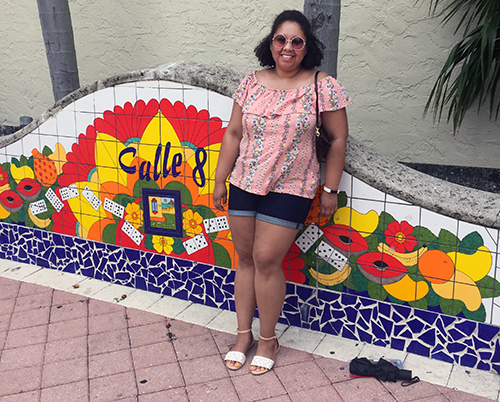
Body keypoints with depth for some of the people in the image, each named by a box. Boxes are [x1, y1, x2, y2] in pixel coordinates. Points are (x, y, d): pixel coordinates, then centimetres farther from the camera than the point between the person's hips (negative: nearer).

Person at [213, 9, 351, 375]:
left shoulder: (322, 86, -6)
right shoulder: (251, 83, 5)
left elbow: (338, 139, -2)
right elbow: (233, 133, 9)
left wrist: (330, 188, -3)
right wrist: (220, 180, 8)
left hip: (290, 189, -4)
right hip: (244, 183, 4)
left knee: (266, 260, -3)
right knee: (245, 258, 10)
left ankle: (268, 340, 18)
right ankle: (243, 334, 26)